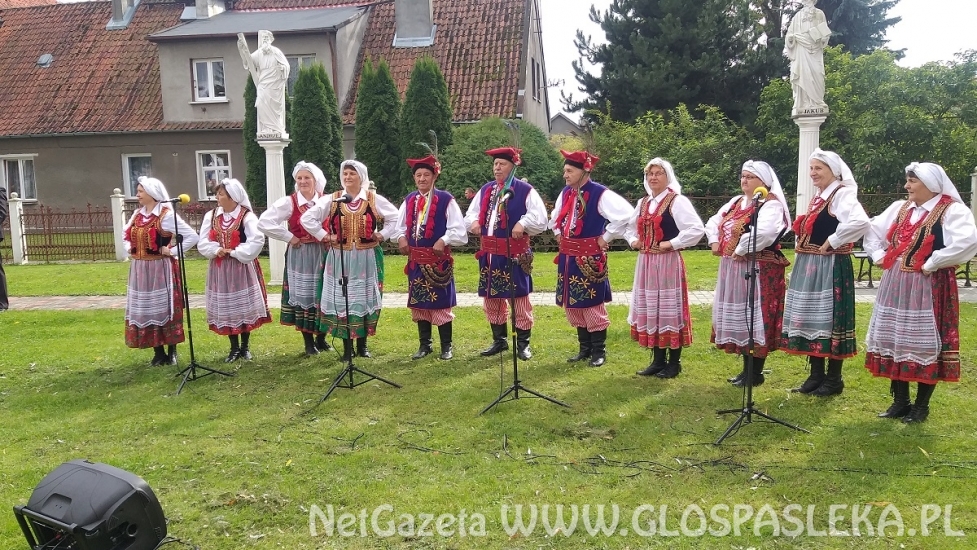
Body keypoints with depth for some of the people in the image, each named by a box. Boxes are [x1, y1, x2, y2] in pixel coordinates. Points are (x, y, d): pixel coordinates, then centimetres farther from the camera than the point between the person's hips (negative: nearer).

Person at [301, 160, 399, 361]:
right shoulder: (331, 200, 1)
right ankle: (347, 347, 10)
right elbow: (307, 218, 1)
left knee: (366, 298, 6)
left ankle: (362, 344, 19)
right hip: (340, 258, 0)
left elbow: (395, 218, 8)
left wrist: (382, 235, -1)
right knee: (342, 299, 1)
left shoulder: (374, 200, 1)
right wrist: (324, 236, -4)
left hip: (367, 258, 0)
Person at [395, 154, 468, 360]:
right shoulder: (409, 200, 8)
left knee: (441, 303, 2)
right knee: (419, 303, 10)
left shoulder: (446, 200, -8)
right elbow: (400, 226, 17)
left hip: (439, 260, -5)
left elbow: (458, 229, -10)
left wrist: (443, 240, -23)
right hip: (415, 260, 5)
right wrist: (401, 238, -3)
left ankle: (446, 346, 14)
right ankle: (425, 345, 22)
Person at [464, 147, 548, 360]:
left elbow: (539, 218, -11)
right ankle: (499, 340, 26)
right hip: (489, 253, 6)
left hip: (515, 254, -6)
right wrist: (474, 222, -4)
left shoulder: (525, 190, -4)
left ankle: (523, 343, 11)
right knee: (491, 297, 12)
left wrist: (523, 224, -27)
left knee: (519, 297, 0)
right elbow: (471, 214, 17)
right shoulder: (485, 190, 14)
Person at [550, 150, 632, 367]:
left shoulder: (600, 194, -15)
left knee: (592, 304, -1)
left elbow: (626, 213, -23)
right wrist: (558, 234, 15)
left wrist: (606, 237, -16)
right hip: (568, 257, 8)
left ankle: (599, 351, 13)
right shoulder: (565, 193, 8)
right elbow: (556, 217, 29)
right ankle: (585, 348, 25)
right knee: (572, 303, 12)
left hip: (590, 258, -7)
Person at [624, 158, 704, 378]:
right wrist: (633, 241, 9)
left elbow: (697, 229, -19)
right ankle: (658, 360, 21)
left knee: (670, 308, -1)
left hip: (668, 262, -7)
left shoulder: (677, 201, -9)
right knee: (650, 308, 10)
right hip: (646, 262, 8)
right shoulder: (643, 203, 13)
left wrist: (672, 243, -17)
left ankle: (674, 362, 10)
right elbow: (630, 226, 29)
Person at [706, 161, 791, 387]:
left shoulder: (771, 205, -12)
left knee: (756, 318, -4)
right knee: (739, 317, 13)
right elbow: (713, 222, 23)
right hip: (732, 269, 9)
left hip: (758, 270, -9)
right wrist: (715, 242, 5)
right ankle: (747, 369, 25)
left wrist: (741, 250, -23)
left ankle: (756, 373, 7)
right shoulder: (736, 202, 15)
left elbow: (764, 232, -31)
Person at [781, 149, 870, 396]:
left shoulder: (842, 194, -12)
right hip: (808, 267, 9)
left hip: (830, 267, -9)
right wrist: (802, 247, 6)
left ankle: (834, 378, 9)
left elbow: (860, 222, -30)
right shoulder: (817, 198, 16)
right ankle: (816, 375, 21)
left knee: (830, 319, -2)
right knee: (811, 318, 12)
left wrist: (831, 242, -20)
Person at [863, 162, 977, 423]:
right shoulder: (900, 208, 11)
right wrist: (878, 255, 10)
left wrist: (931, 264, -21)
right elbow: (872, 231, 23)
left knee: (925, 344, 0)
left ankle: (921, 406, 13)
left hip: (928, 287, -7)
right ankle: (900, 401, 22)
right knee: (896, 341, 10)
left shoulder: (952, 211, -10)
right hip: (895, 285, 7)